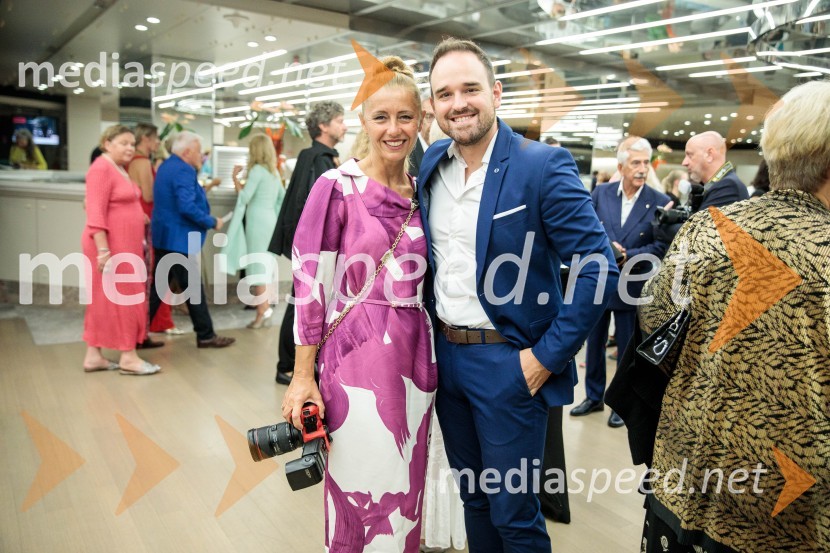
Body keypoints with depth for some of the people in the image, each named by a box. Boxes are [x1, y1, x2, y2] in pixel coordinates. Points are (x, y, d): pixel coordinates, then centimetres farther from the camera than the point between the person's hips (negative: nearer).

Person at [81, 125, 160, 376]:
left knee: (104, 300, 11)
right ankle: (128, 357, 4)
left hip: (123, 245, 9)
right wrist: (103, 249, -25)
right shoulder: (102, 168, -13)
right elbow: (95, 213, -20)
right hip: (110, 246, -9)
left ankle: (93, 356, 17)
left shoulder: (119, 169, 15)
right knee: (120, 298, -4)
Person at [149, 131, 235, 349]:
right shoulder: (183, 170, -17)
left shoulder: (167, 166, 15)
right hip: (178, 239, -10)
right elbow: (187, 207, -26)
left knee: (158, 287, 12)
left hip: (164, 237, 10)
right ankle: (205, 335, 9)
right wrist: (212, 222, -15)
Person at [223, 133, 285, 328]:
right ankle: (265, 303, 21)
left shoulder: (257, 169, -11)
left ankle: (262, 310, -8)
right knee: (264, 263, 14)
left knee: (257, 264, -6)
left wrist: (235, 178, -4)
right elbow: (282, 197, 21)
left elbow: (245, 197, -14)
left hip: (257, 219, -8)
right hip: (270, 218, 8)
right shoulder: (274, 171, 13)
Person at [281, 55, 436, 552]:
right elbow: (309, 284, -8)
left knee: (405, 491, 16)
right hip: (357, 356, -5)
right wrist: (303, 378, -9)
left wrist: (430, 357, 11)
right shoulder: (337, 187, -7)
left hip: (416, 356, 5)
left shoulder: (423, 192, 8)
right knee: (363, 493, 6)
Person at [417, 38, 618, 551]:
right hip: (446, 355, 6)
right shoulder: (431, 164, 4)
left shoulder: (543, 165, -14)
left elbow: (599, 269, -16)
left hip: (507, 363, -5)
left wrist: (547, 356, -15)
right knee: (473, 496, 22)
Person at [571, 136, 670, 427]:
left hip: (631, 287, -2)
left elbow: (661, 246, -9)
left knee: (627, 349, 10)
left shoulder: (660, 202, -9)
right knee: (594, 343, 15)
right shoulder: (600, 193, -1)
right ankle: (594, 397, 32)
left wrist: (627, 256, -20)